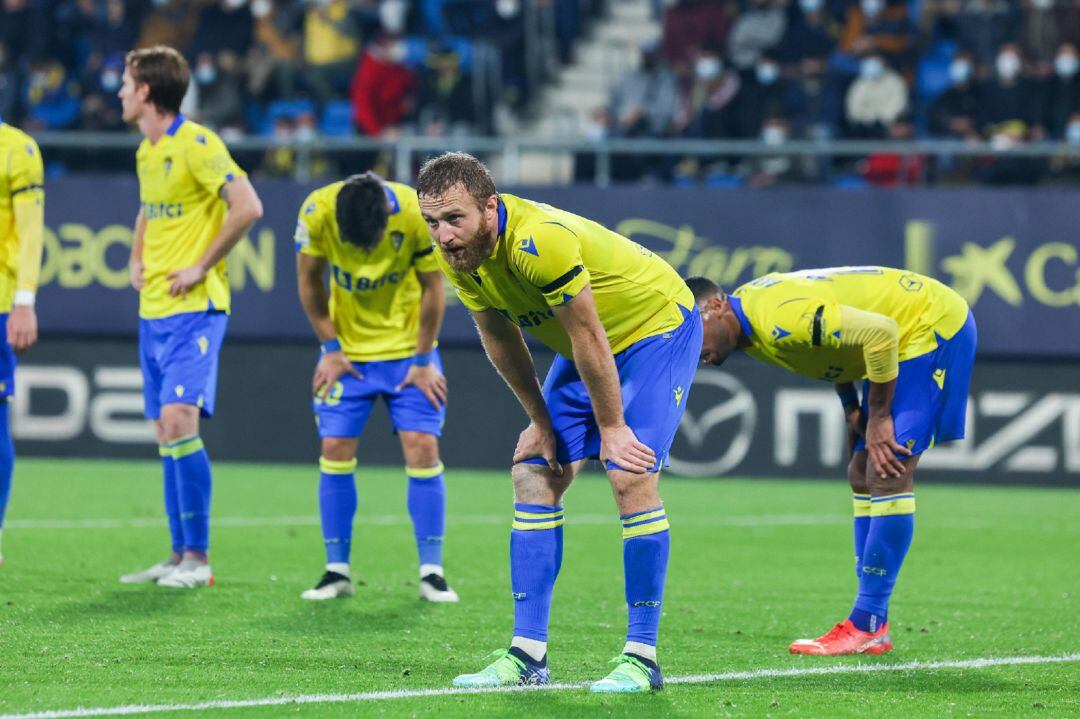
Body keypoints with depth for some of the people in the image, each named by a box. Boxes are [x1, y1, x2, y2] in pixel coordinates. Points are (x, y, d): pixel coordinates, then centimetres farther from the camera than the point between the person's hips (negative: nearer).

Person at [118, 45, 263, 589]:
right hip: (153, 310, 9)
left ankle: (199, 558, -14)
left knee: (179, 421, -18)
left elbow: (248, 207, -20)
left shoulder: (196, 145, -13)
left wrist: (202, 267, -16)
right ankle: (180, 554, 12)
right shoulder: (146, 152, 14)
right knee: (165, 432, 8)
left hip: (193, 308, -9)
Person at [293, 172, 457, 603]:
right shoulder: (317, 213, -22)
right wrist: (330, 348, -5)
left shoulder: (418, 215, -25)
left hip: (408, 348, -1)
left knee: (422, 447, -8)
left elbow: (432, 288, -10)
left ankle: (431, 572, -2)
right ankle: (337, 571, 3)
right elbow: (309, 281, -5)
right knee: (335, 449, -6)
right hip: (347, 349, 1)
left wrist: (423, 359, -7)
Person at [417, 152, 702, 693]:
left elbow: (588, 337, -28)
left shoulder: (541, 242, -36)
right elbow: (500, 338, 3)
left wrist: (612, 427, -19)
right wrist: (540, 420, 4)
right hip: (587, 347, 8)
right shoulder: (458, 253, -12)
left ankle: (642, 657, -14)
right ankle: (528, 656, 2)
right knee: (533, 476, -1)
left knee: (632, 478, -20)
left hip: (656, 329, -8)